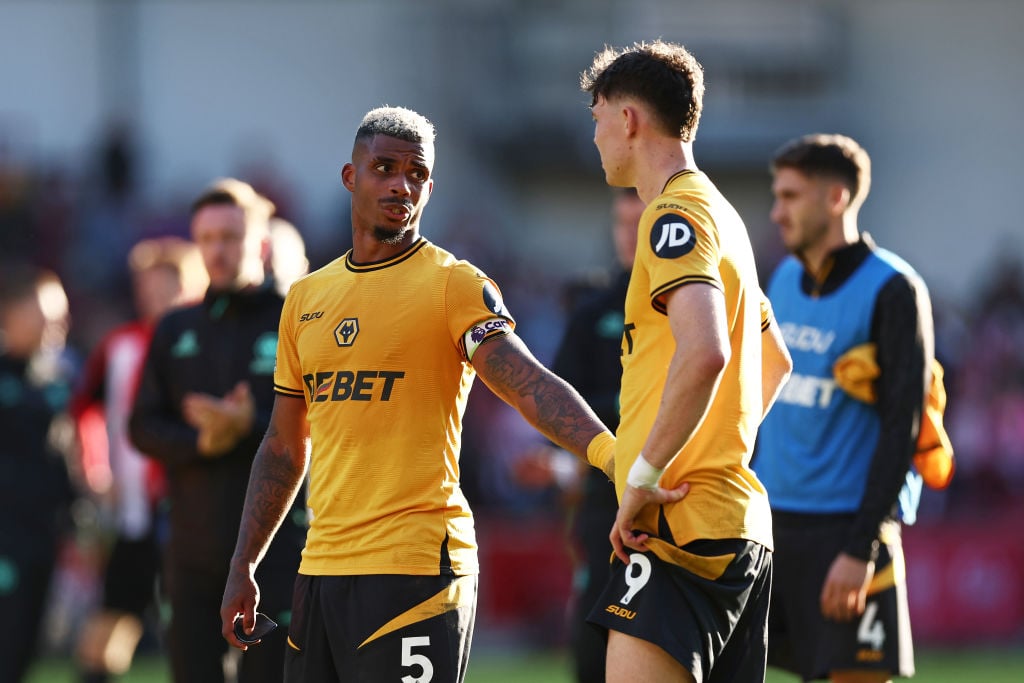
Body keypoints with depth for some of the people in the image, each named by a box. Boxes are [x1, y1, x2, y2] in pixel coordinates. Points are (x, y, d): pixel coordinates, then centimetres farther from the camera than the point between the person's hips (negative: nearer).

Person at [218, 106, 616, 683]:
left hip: (414, 567, -6)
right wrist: (243, 568, 17)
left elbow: (529, 384, -18)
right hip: (322, 567, 6)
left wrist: (607, 450, -36)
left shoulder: (453, 283, -3)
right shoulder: (306, 298, 15)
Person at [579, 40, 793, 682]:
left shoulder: (676, 215, -10)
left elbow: (704, 351, -26)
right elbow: (774, 362, 34)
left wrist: (645, 474, -21)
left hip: (683, 526, -10)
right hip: (743, 527, 10)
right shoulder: (723, 214, 21)